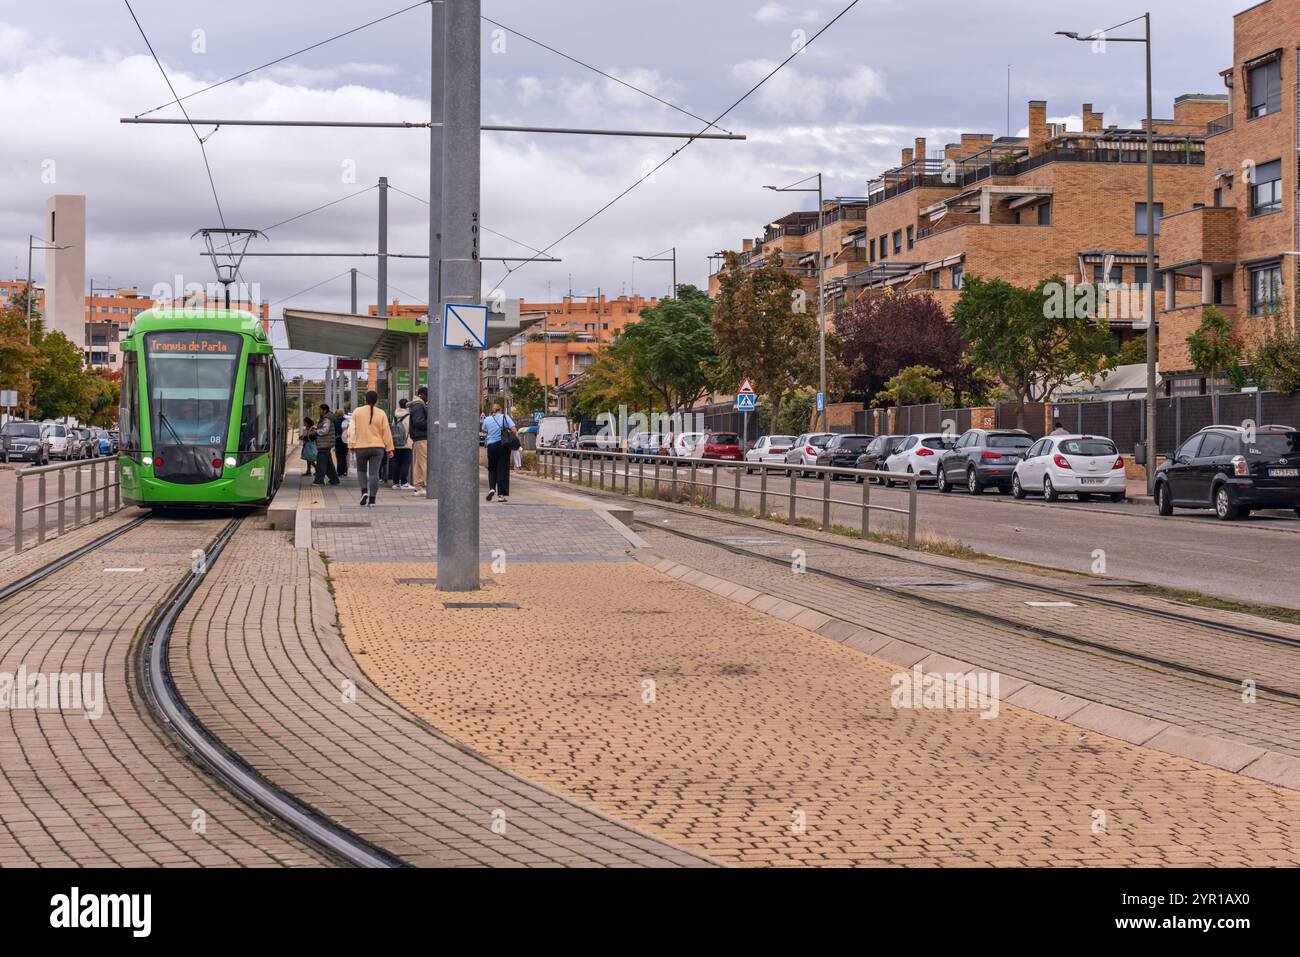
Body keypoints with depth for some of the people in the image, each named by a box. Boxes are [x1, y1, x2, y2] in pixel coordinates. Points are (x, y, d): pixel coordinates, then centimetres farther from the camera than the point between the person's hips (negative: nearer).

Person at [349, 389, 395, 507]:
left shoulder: (357, 412, -1)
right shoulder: (381, 414, 0)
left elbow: (352, 430, -1)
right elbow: (386, 432, 2)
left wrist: (351, 445, 6)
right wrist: (389, 448, 7)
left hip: (361, 447, 0)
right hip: (377, 447, 0)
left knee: (361, 470, 18)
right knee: (374, 473, 0)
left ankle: (364, 491, -4)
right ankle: (372, 500, -3)